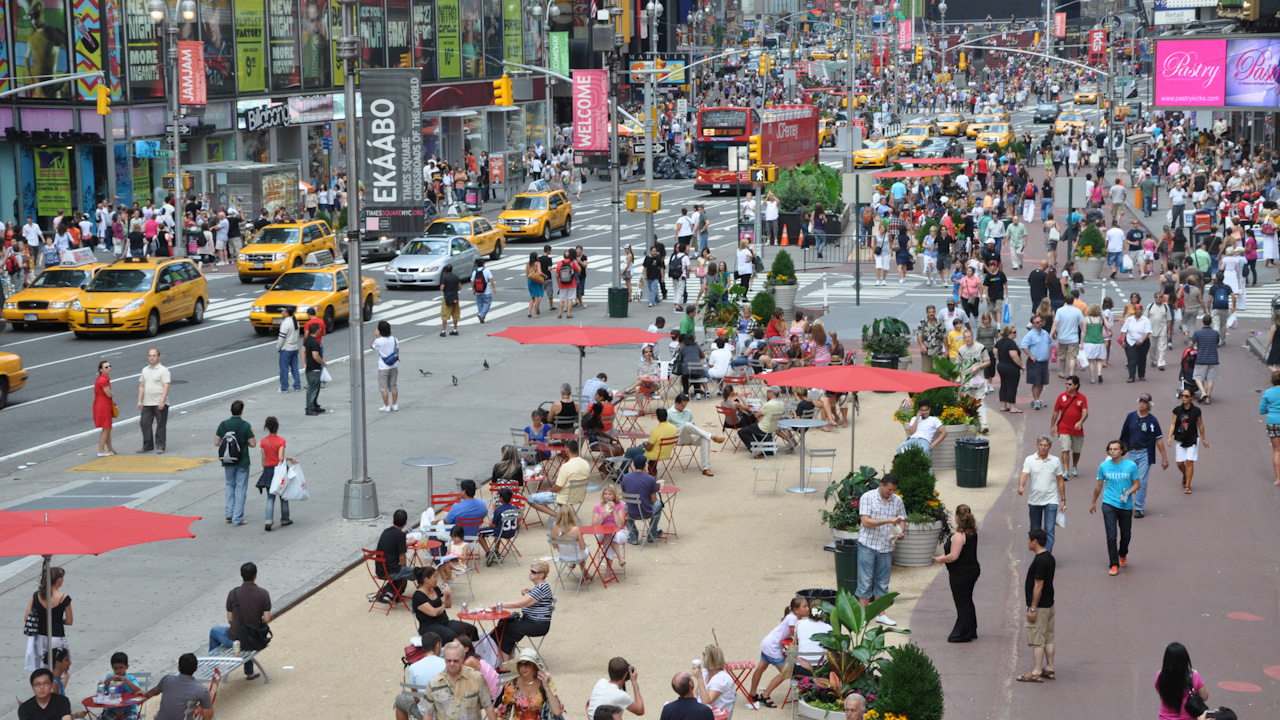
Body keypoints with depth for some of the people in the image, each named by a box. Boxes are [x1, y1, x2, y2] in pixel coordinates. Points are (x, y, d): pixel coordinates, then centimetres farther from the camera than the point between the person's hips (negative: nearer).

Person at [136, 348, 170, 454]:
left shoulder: (163, 370, -4)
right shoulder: (145, 370, 14)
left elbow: (166, 386, -11)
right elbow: (142, 386, 17)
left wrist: (162, 401, -19)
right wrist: (139, 400, 10)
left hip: (160, 404, -6)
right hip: (147, 403, 6)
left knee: (160, 425, -1)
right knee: (144, 423, 4)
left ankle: (160, 447, 6)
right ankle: (147, 446, 13)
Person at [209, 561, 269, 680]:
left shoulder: (233, 594, -13)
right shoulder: (264, 594, -11)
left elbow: (230, 619, -6)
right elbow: (267, 619, -10)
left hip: (235, 640, -2)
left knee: (214, 631, 30)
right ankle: (249, 673, 46)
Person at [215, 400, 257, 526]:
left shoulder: (223, 425, -4)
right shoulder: (245, 426, -13)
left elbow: (216, 443, -1)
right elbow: (253, 444, -13)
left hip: (228, 462, 3)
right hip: (242, 462, -3)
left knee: (230, 485, 23)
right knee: (241, 489, 4)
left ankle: (229, 513, 15)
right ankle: (237, 519, 3)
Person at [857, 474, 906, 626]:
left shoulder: (897, 501, 5)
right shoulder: (867, 497, -8)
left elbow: (902, 520, 13)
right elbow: (865, 521, -15)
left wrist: (901, 532, -9)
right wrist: (888, 521, -22)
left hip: (886, 546, 4)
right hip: (868, 545, -4)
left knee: (883, 582, 9)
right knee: (865, 581, -2)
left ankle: (881, 615, 17)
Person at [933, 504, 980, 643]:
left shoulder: (959, 535, -22)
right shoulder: (972, 533, 5)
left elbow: (953, 556, -27)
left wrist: (940, 559, -9)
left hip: (960, 573, -9)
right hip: (973, 569, 9)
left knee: (962, 603, 1)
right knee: (967, 601, 20)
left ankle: (963, 634, 8)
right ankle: (971, 631, 29)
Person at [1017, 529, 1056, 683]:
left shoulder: (1040, 560, -21)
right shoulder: (1049, 557, 10)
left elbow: (1038, 586, -22)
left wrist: (1032, 609, -19)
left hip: (1039, 606, -10)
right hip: (1049, 604, 10)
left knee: (1037, 641, -5)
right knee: (1048, 638, 14)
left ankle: (1036, 673, -2)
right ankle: (1049, 669, 20)